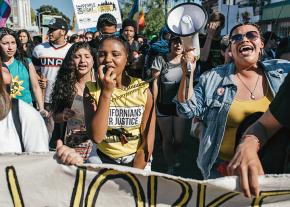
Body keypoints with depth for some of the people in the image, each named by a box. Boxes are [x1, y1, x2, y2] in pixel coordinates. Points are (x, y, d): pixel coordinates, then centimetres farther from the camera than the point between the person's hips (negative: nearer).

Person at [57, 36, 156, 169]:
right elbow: (96, 136, -18)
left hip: (136, 160, 0)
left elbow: (148, 140, -6)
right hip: (104, 159, 0)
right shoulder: (91, 90, -6)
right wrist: (106, 92, -23)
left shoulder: (143, 91, -8)